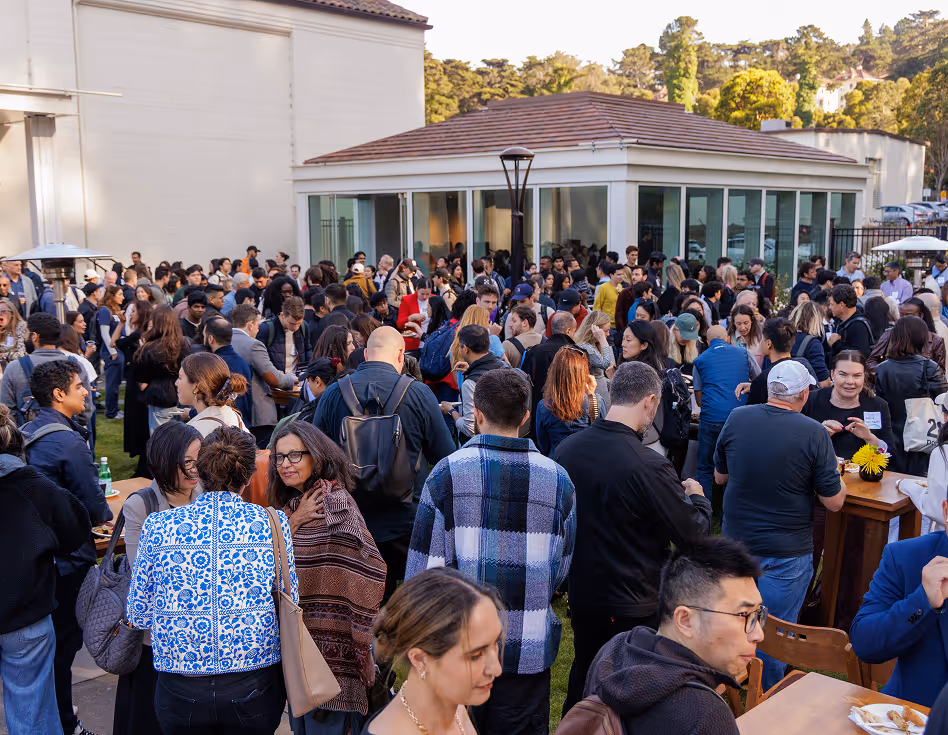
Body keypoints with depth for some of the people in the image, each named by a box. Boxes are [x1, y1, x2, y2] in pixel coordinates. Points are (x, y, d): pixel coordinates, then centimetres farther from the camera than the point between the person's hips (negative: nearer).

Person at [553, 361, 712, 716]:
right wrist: (698, 497, 5)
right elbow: (693, 533, -16)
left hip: (581, 594, 6)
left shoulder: (565, 449, -8)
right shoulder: (648, 466, -27)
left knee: (583, 677, 24)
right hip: (633, 605, -5)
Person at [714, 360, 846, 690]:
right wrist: (837, 476, 9)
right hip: (787, 552, -4)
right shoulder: (814, 434, -17)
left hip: (736, 542, 4)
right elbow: (834, 502, -10)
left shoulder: (736, 419, -6)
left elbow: (719, 477, 7)